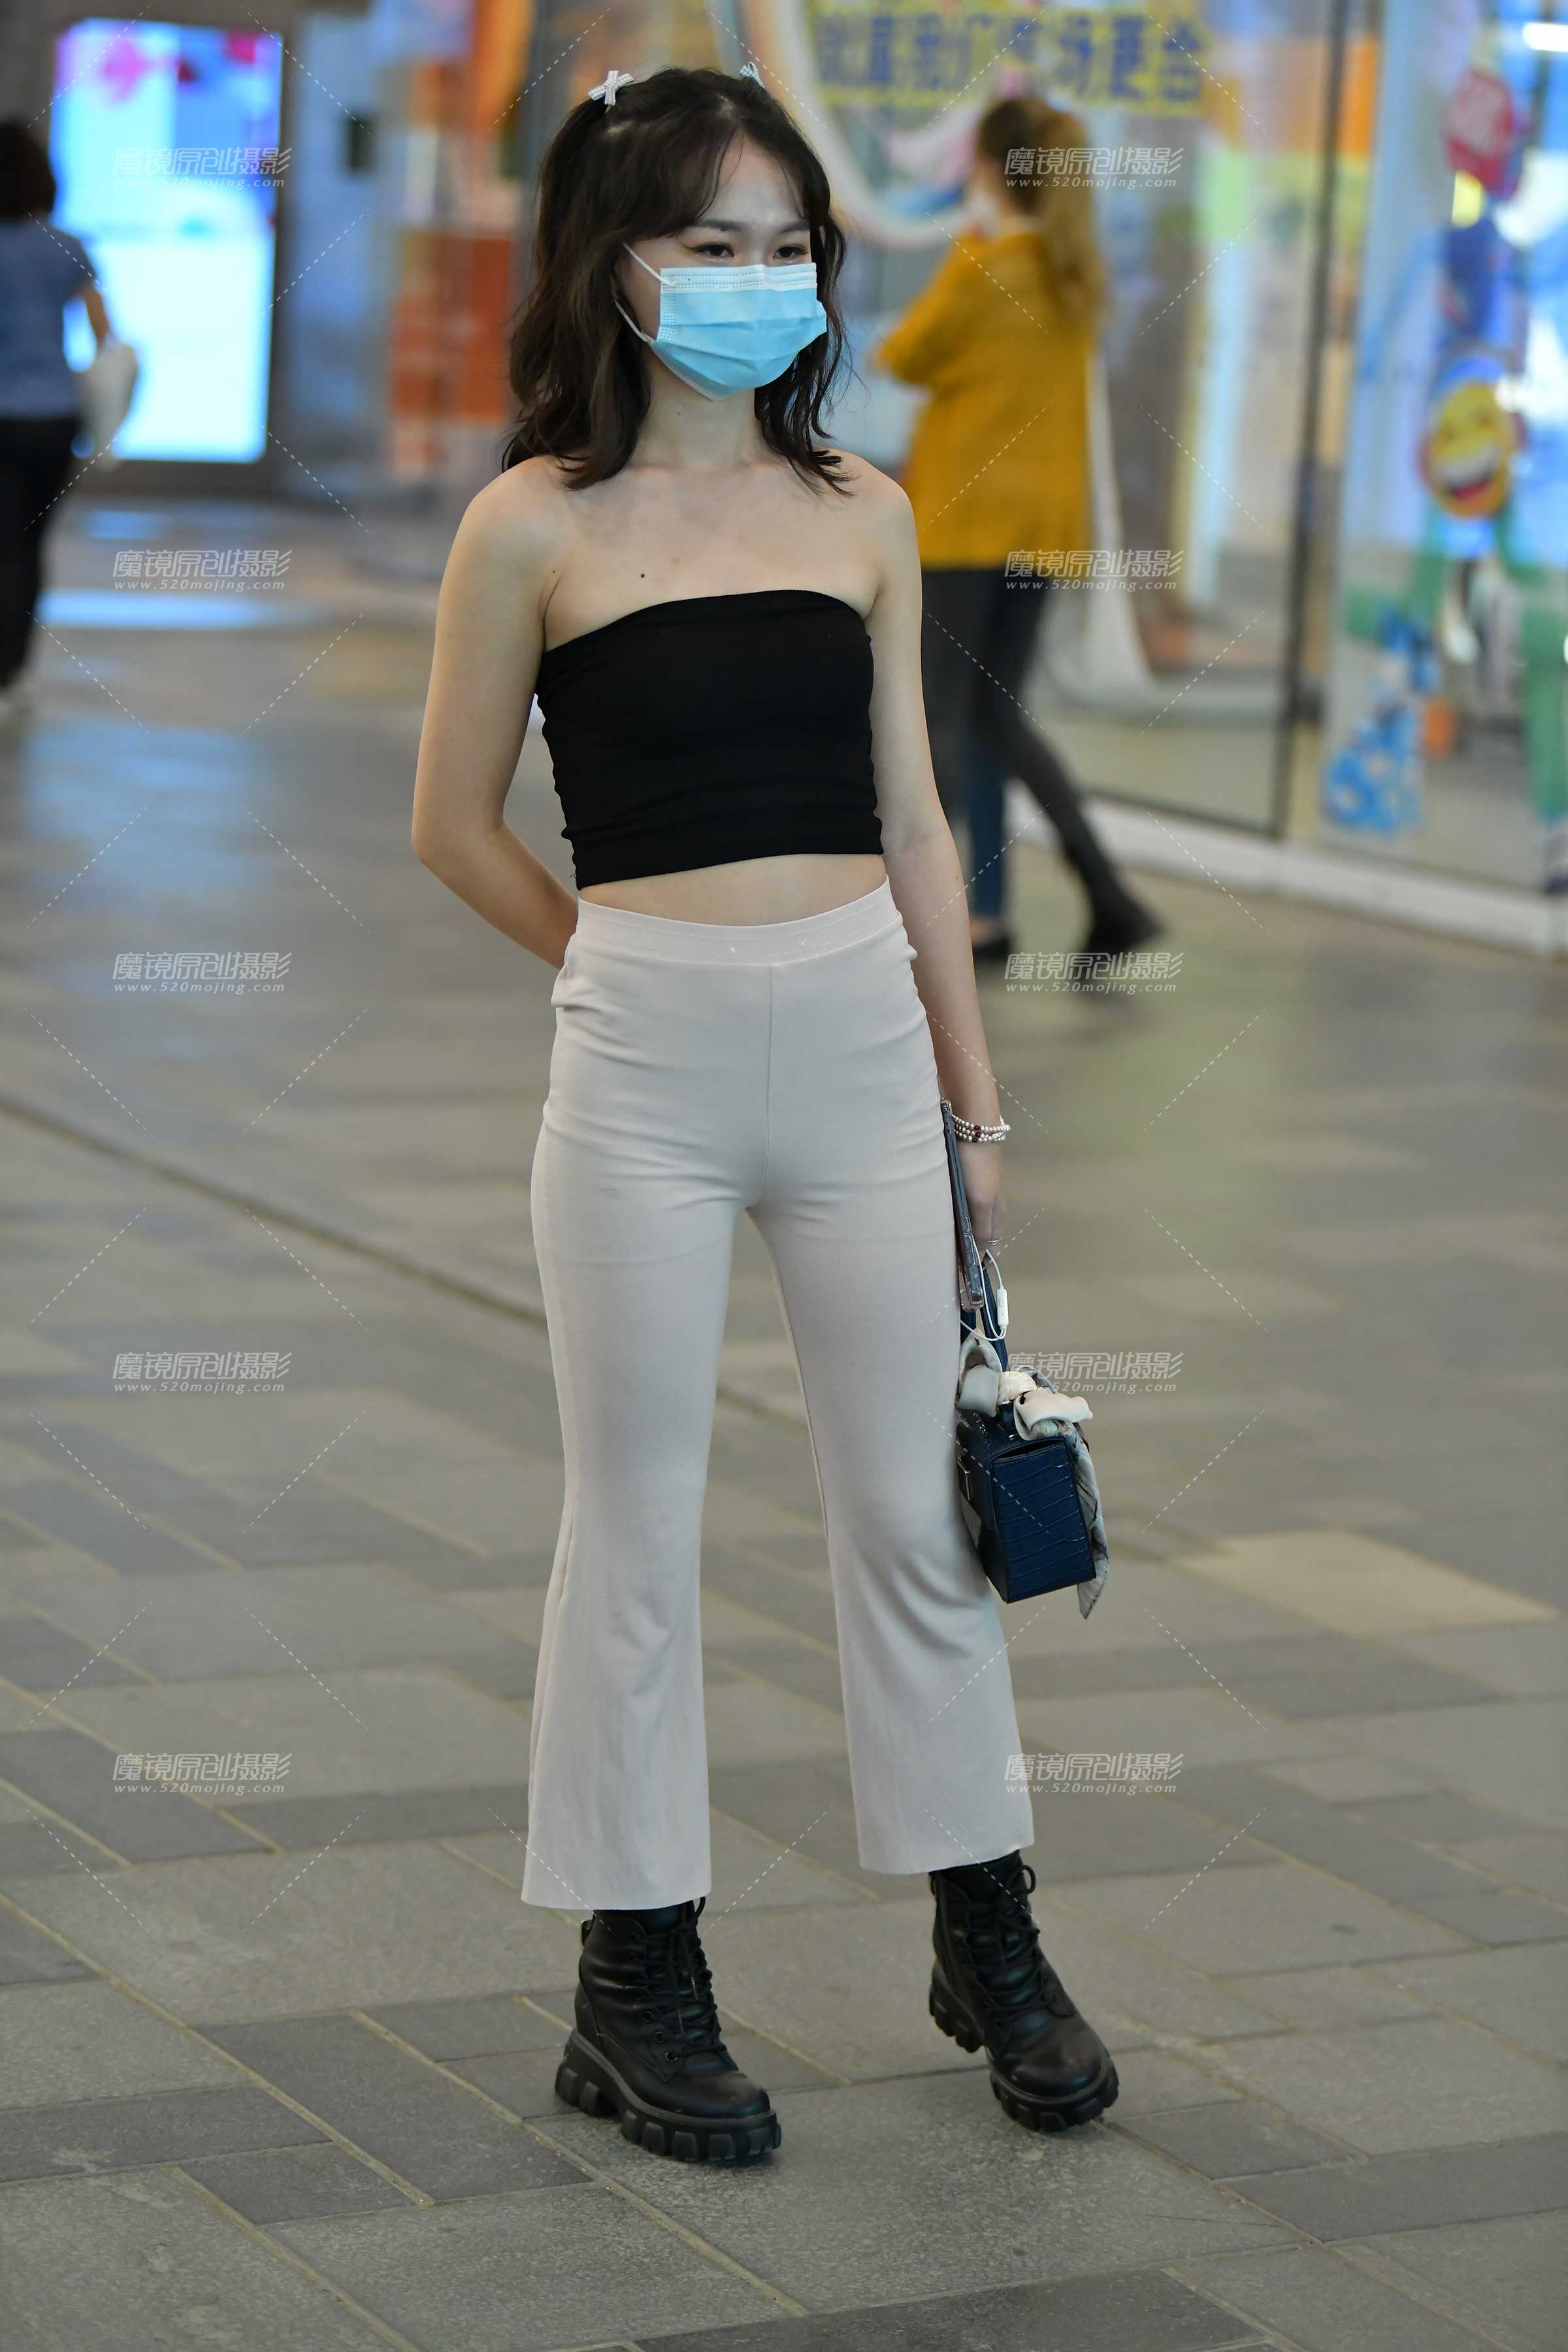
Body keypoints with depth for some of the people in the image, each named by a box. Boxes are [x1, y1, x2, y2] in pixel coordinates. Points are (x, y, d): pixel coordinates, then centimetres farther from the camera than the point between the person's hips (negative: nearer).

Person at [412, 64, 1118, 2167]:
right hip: (647, 1059, -3)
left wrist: (973, 1091, 10)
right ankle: (639, 1981, 17)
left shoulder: (861, 514, 8)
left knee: (915, 1504, 10)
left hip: (862, 1040, 3)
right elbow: (455, 824, 5)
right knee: (639, 1524, 5)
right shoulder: (539, 528, -3)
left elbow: (911, 821, 11)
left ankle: (990, 1941, 24)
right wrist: (632, 963, 10)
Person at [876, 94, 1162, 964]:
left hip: (966, 514, -7)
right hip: (1044, 519, 7)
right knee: (996, 714, 13)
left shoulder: (981, 268, -14)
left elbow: (902, 359, -3)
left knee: (943, 717, 0)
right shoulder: (1078, 274, 8)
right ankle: (1105, 891, 2)